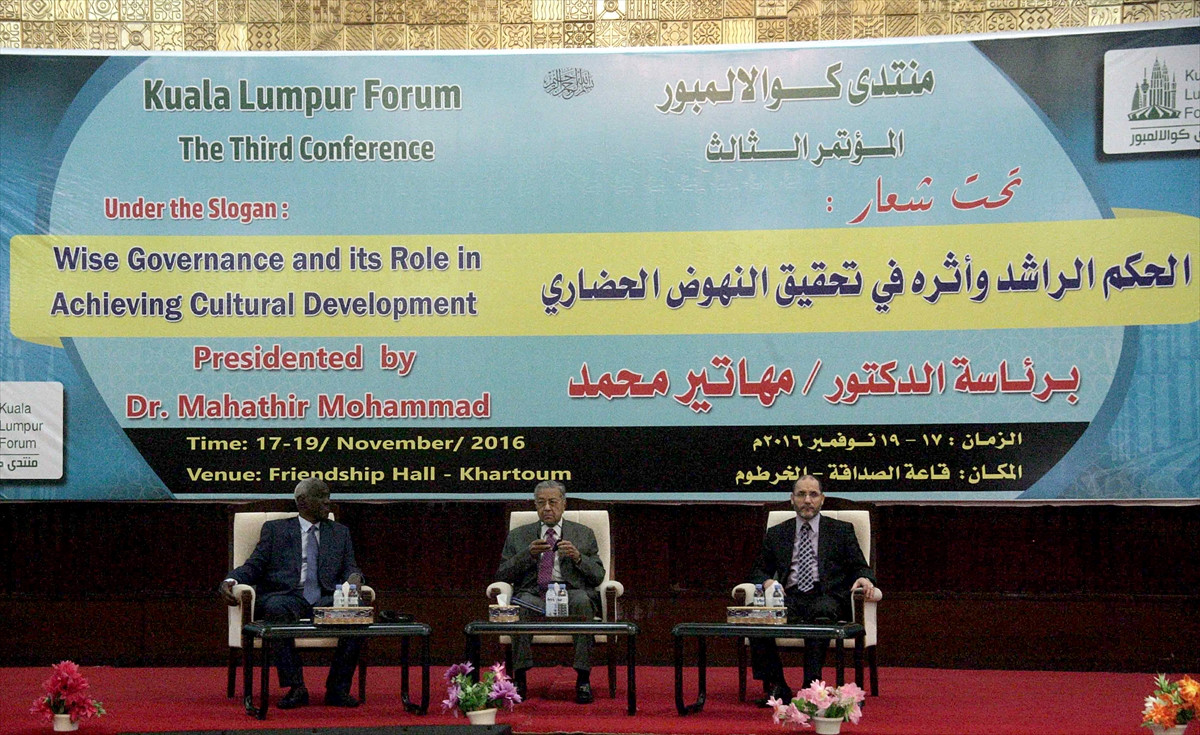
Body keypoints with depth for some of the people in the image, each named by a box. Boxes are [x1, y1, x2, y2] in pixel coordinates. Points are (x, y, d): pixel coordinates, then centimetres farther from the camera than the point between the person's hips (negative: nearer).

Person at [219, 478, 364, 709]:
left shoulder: (340, 532, 27)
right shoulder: (275, 529, 19)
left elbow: (349, 568, 17)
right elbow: (254, 566, 12)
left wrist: (354, 577, -8)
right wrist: (230, 581, -9)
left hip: (326, 600, 2)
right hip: (287, 598, -2)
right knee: (276, 608, -39)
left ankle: (337, 688, -25)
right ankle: (295, 688, -34)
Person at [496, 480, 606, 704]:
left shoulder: (583, 534, 20)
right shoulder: (518, 536, 20)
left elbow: (598, 576, 11)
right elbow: (502, 576, 11)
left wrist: (577, 557, -7)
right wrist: (528, 554, -4)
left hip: (571, 595, 0)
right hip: (534, 595, 0)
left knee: (583, 601, -36)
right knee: (522, 604, -36)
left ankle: (583, 679, -34)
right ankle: (519, 676, -27)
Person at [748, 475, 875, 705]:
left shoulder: (842, 531, 17)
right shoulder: (776, 534, 22)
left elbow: (860, 567, 13)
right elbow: (759, 571, 21)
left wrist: (864, 578, -12)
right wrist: (767, 582, -4)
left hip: (827, 598, -2)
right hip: (789, 599, 2)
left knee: (821, 613, -39)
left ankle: (811, 685, -38)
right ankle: (775, 686, -23)